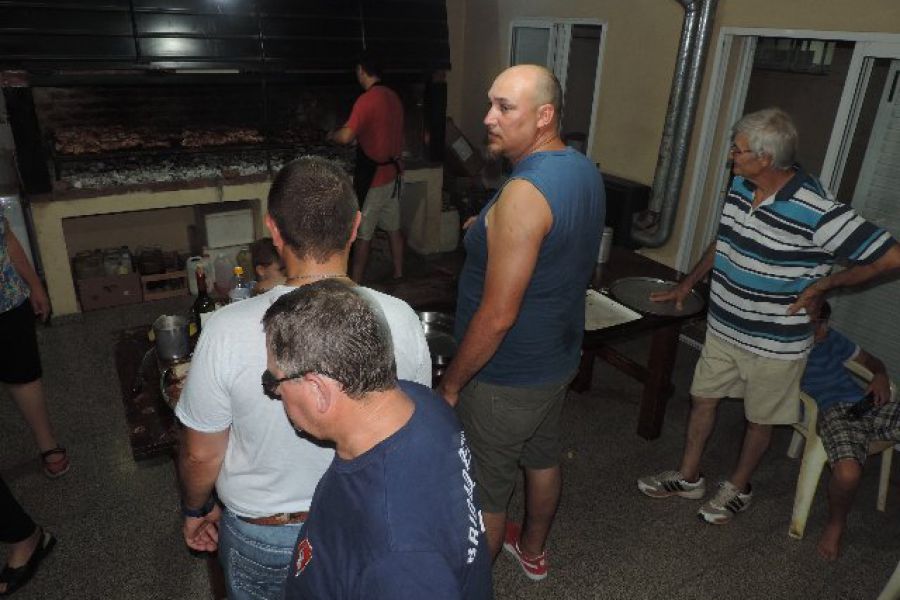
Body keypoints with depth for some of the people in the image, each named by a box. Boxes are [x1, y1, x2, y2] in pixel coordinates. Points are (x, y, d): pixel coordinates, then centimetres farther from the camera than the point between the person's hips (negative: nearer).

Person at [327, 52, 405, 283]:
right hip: (392, 171, 8)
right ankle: (398, 274, 25)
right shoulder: (393, 97, 7)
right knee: (393, 227, 15)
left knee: (363, 233, 0)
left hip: (372, 177, -8)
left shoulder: (367, 100, -18)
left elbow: (346, 136, -23)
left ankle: (356, 282, 7)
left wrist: (331, 135, -2)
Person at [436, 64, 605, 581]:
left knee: (484, 493, 12)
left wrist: (451, 383, -17)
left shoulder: (524, 193, -30)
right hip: (560, 358, 9)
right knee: (543, 457, 28)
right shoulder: (585, 170, 0)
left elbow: (497, 315, -29)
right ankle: (533, 549, 53)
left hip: (507, 378, -9)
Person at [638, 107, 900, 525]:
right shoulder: (740, 186, -4)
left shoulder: (817, 212, -26)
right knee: (703, 398, 17)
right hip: (723, 328, 6)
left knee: (759, 419, 15)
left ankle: (738, 487, 39)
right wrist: (687, 284, 16)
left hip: (774, 344, -6)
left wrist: (822, 285, -15)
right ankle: (688, 476, 38)